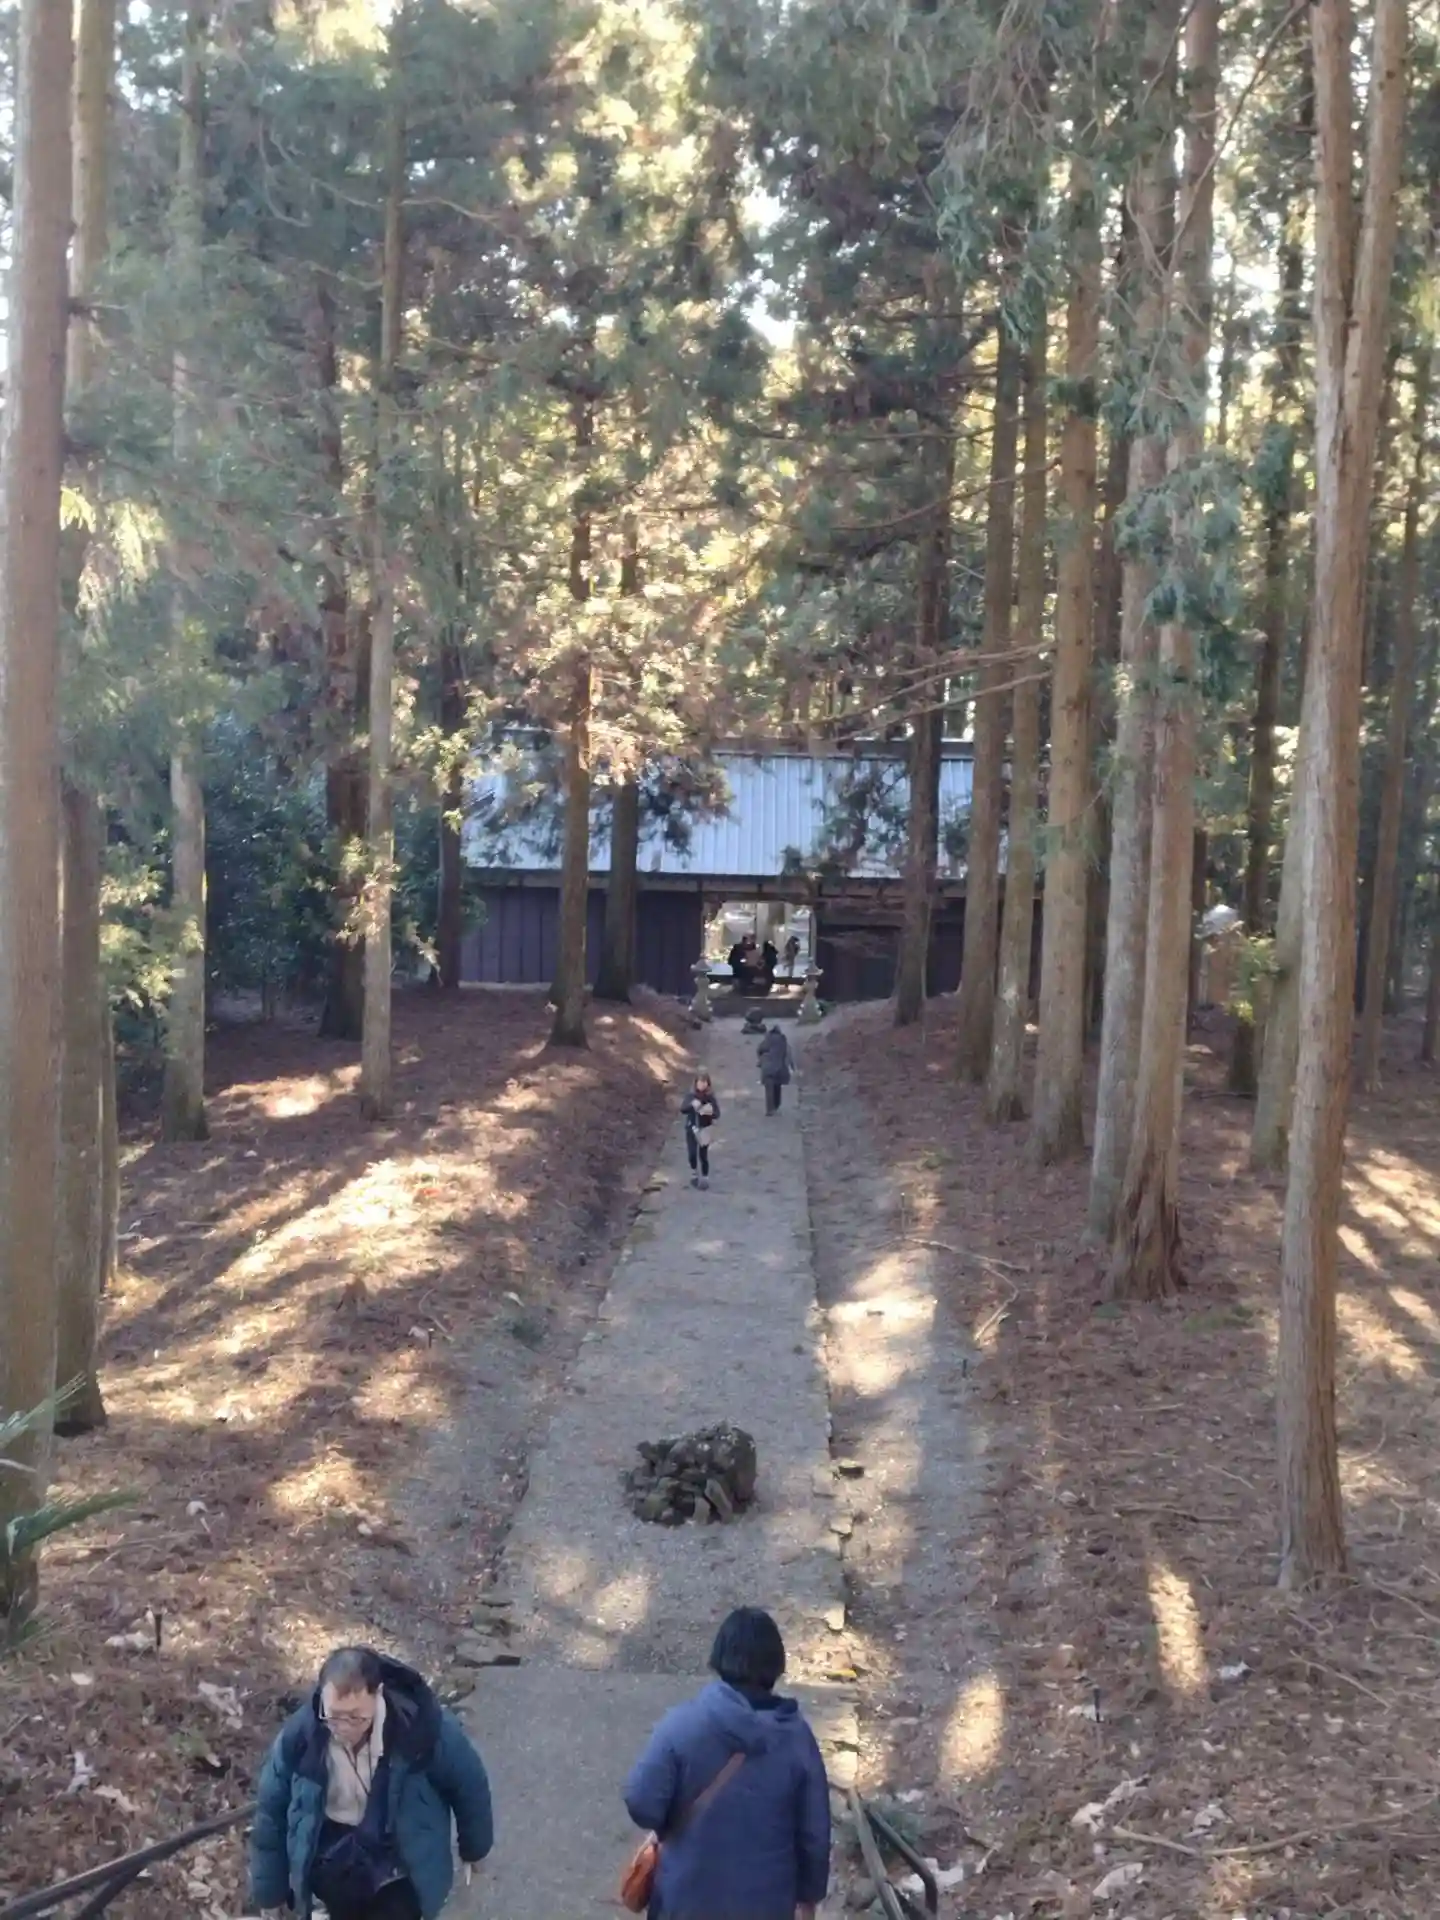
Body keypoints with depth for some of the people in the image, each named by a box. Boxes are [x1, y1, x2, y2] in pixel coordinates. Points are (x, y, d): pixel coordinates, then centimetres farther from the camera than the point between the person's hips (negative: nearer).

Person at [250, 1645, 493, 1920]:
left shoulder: (425, 1728, -28)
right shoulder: (299, 1736, -24)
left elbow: (468, 1784, -8)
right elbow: (271, 1812, -5)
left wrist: (474, 1848, 7)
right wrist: (270, 1889, 3)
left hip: (400, 1866, -2)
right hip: (333, 1863, 2)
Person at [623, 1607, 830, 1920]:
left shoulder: (683, 1724, -19)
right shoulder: (796, 1737, -13)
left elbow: (642, 1804, -18)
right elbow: (814, 1830, -6)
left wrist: (672, 1827, 3)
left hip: (690, 1890, -1)